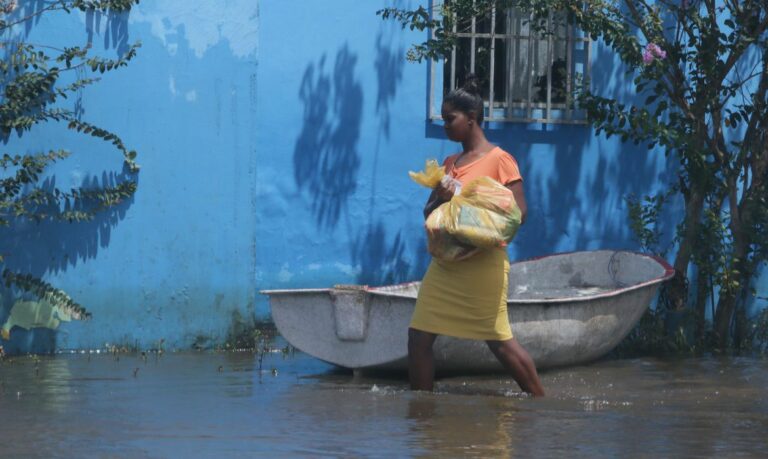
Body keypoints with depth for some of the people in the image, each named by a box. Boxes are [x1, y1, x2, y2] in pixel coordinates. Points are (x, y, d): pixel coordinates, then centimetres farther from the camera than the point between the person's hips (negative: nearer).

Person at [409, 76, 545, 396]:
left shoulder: (499, 160, -5)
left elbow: (518, 212, -12)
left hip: (482, 263, -7)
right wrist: (441, 199, -9)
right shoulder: (450, 163, 16)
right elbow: (428, 212, 15)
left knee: (499, 340, -6)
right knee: (419, 337, 2)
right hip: (445, 262, 7)